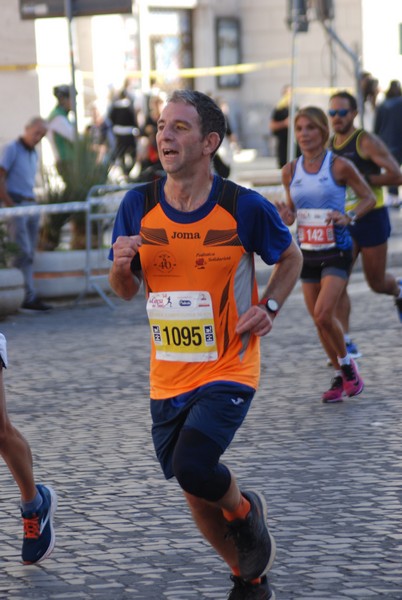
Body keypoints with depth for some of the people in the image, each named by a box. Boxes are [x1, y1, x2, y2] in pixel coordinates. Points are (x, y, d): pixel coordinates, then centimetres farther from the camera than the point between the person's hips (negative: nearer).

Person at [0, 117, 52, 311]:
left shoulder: (34, 154, 18)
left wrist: (33, 204, 11)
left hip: (31, 205, 8)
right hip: (16, 205, -8)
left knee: (29, 254, 6)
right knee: (22, 252, -12)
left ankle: (29, 298, 8)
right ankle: (30, 296, -14)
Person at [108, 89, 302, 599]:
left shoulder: (245, 207, -12)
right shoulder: (137, 206, -3)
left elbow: (290, 258, 7)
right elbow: (125, 290, 8)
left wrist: (268, 307, -10)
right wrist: (121, 265, -15)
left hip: (228, 370, -4)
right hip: (168, 377, 4)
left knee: (193, 467, -25)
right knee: (196, 496, 11)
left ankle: (246, 512, 10)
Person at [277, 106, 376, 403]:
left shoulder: (339, 166, -9)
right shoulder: (290, 171, 4)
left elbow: (369, 197, -1)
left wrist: (349, 217, -19)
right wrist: (286, 216, -9)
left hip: (336, 251, -5)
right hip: (307, 253, 5)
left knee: (323, 315, -17)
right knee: (319, 320, 8)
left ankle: (347, 364, 8)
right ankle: (340, 377, 25)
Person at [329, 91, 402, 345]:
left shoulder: (366, 141, -11)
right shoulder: (329, 145, 8)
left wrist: (363, 179, -22)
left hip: (371, 218, -5)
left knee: (377, 283, 7)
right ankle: (346, 342, -8)